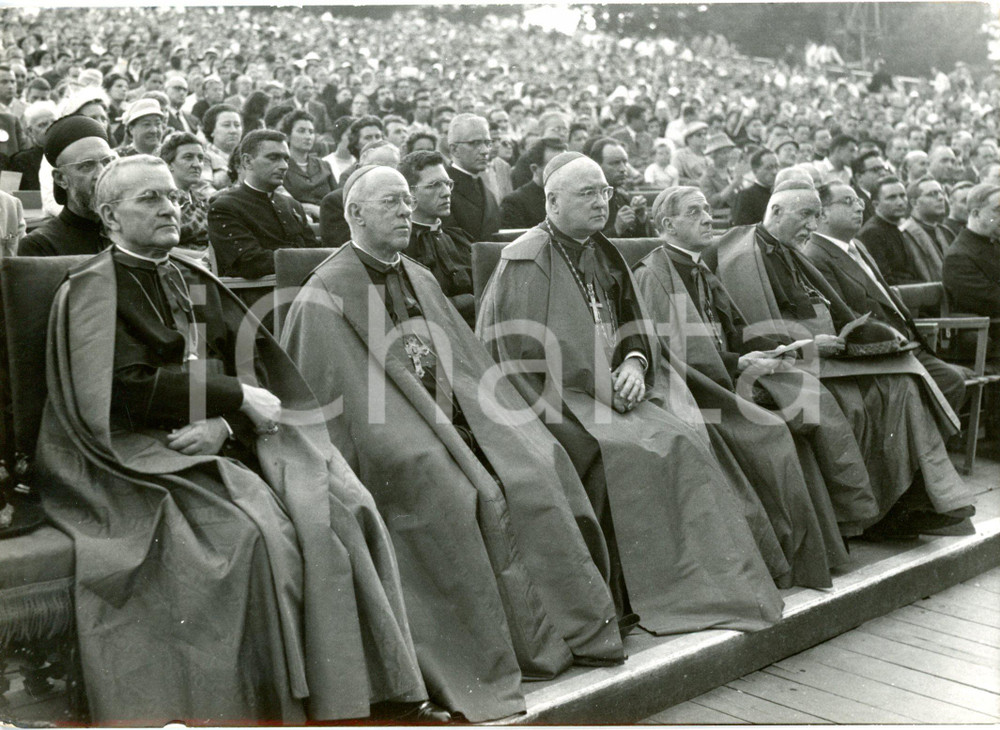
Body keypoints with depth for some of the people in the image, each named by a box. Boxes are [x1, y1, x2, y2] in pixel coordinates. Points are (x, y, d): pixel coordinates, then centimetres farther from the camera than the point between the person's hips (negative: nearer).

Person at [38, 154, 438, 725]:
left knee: (341, 506, -17)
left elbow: (255, 363, 8)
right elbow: (129, 389, -13)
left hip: (226, 440, 6)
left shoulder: (198, 284, 20)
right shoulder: (94, 288, 0)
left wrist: (223, 423, -13)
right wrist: (238, 396, -14)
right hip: (148, 454, -5)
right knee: (260, 529, -30)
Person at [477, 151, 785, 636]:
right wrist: (602, 383, -16)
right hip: (553, 397, -7)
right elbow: (521, 351, -13)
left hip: (613, 386, 7)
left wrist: (634, 363, -3)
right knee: (642, 447, -27)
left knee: (687, 436, -15)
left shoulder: (603, 254, 16)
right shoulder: (525, 263, -7)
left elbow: (633, 325, 20)